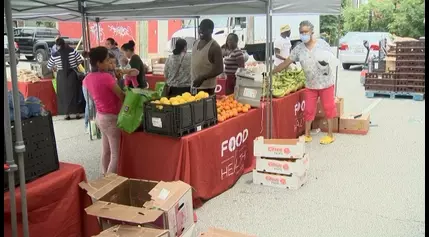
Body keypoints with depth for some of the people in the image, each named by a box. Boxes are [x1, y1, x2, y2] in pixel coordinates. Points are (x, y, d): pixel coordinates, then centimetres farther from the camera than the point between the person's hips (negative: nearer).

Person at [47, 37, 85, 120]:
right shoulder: (72, 51, -5)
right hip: (73, 74, 0)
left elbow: (49, 67, 7)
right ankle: (77, 113, 11)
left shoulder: (54, 55, -3)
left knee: (64, 94, 9)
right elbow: (80, 60, -1)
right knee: (76, 93, 8)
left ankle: (67, 114, 12)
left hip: (62, 76, 0)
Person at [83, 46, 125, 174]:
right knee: (115, 154, 0)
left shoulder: (88, 78, 1)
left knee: (106, 150, 20)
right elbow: (122, 96, -14)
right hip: (111, 118, -9)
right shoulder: (106, 77, -23)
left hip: (100, 116, 9)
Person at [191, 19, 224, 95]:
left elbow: (219, 69, -18)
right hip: (194, 85, 8)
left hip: (206, 87, -7)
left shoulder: (214, 47, -14)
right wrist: (191, 78, 16)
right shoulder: (196, 43, 10)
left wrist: (202, 78, -25)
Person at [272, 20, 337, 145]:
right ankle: (307, 135, 19)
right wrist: (271, 72, -7)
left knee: (328, 108, 7)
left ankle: (330, 135, 18)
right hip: (310, 85, 2)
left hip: (326, 83, -2)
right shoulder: (298, 49, -3)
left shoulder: (322, 43, -8)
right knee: (308, 110, 7)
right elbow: (286, 63, -2)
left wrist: (326, 61, -23)